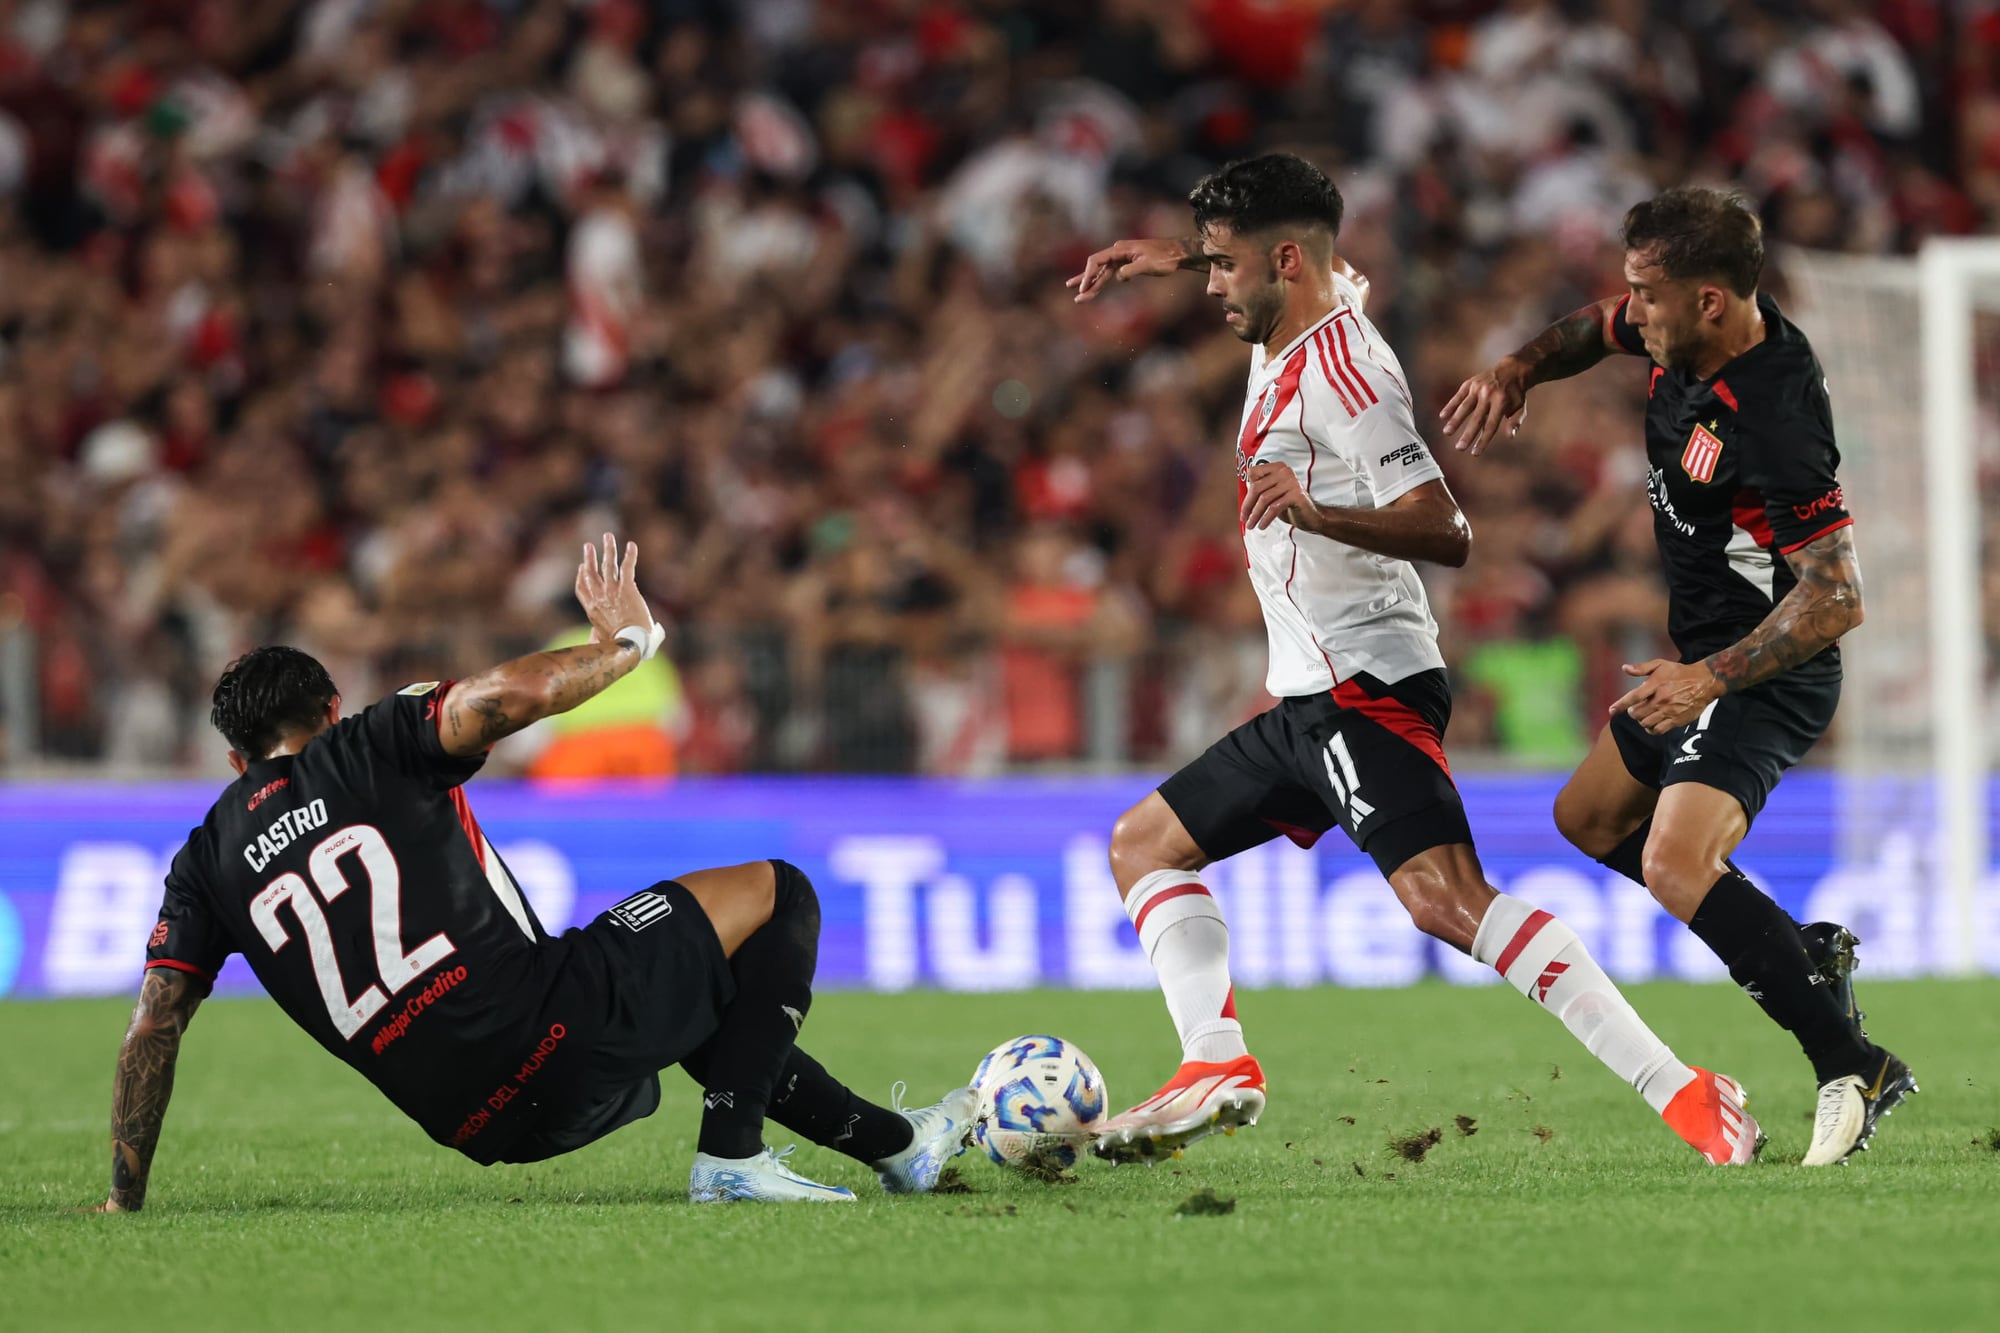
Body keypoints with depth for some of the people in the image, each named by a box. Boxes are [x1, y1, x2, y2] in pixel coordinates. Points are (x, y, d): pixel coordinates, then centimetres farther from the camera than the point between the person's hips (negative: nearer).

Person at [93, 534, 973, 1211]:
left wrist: (124, 1204, 13)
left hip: (479, 1126, 6)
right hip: (553, 1019, -6)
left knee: (705, 1006, 36)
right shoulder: (366, 748, 2)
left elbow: (154, 1027, 7)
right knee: (775, 896, 13)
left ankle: (894, 1143, 41)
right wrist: (627, 642, 4)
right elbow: (513, 694, -15)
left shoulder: (206, 860, 13)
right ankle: (731, 1156, 4)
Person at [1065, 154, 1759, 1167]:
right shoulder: (1290, 335, 13)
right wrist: (1172, 256, 33)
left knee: (1447, 901, -26)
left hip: (1367, 691, -11)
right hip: (1306, 701, 11)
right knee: (1142, 846, 15)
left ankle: (1683, 1096, -31)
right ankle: (1217, 1063, 2)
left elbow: (1446, 532, -22)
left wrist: (1317, 513, -37)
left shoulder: (1342, 370, -15)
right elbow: (1335, 269, 39)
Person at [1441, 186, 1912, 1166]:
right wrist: (1517, 372, 2)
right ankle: (1805, 954, 22)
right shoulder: (1685, 336, -4)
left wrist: (1710, 678, -32)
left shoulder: (1773, 420, -31)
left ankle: (1852, 1066, -23)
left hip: (1765, 677, -11)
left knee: (1673, 865, -28)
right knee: (1588, 819, 23)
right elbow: (1600, 327, 21)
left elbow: (1836, 599, -31)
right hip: (1702, 659, 11)